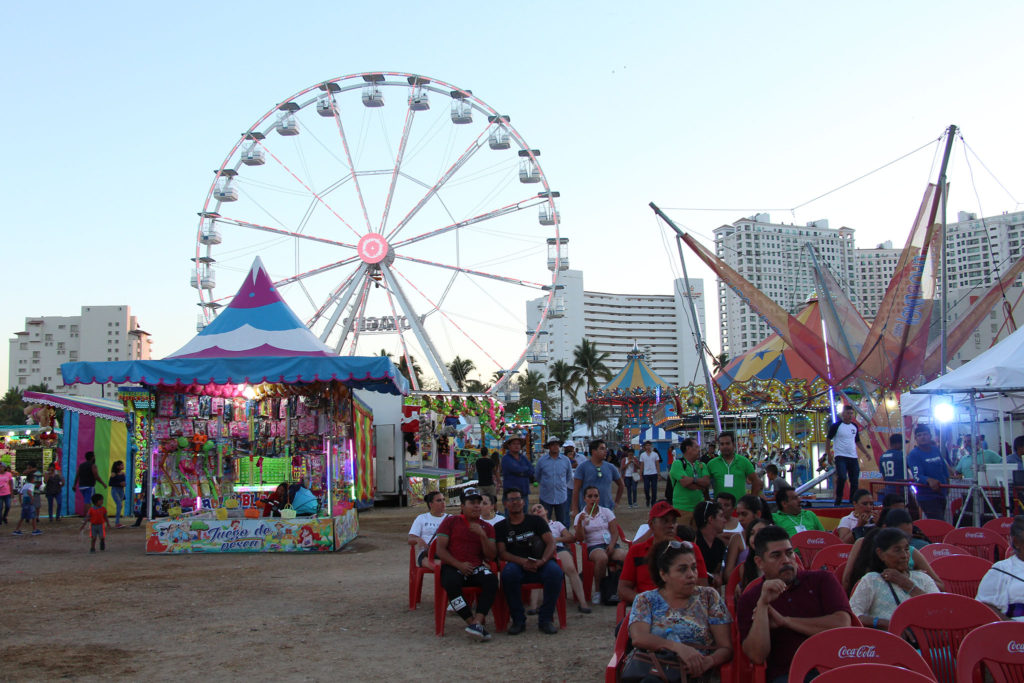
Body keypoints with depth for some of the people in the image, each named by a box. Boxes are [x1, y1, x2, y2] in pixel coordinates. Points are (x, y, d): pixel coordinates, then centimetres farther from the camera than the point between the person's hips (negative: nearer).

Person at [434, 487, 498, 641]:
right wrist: (459, 565, -13)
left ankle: (477, 622, -39)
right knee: (451, 582, -37)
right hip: (452, 567, -2)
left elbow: (491, 556, 8)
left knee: (491, 579, -32)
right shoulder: (450, 521, 10)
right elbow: (440, 550, 1)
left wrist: (482, 535, -8)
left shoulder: (487, 528, 18)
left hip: (476, 568, 2)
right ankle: (471, 621, -30)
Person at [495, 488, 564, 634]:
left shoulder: (536, 521, 14)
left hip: (540, 566, 0)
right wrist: (522, 561, -17)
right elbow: (502, 553, 1)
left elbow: (551, 543, 3)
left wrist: (542, 561, -18)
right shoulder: (500, 527, 14)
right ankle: (518, 620, -18)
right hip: (517, 566, 0)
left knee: (555, 571, -32)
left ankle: (545, 618, -16)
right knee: (508, 573, -35)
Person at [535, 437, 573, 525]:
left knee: (562, 523, 8)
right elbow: (537, 477, 11)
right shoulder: (541, 461, -4)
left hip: (561, 497, 1)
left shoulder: (566, 460, 0)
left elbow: (569, 477, 15)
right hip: (546, 498, -1)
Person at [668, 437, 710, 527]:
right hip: (682, 509, -5)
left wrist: (692, 479, -15)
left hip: (699, 507, 5)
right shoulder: (677, 464, -5)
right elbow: (685, 483, -17)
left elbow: (707, 482, -1)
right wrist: (701, 487, -3)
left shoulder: (702, 465, 14)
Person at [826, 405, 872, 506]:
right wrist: (829, 455, -7)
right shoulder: (836, 425, -4)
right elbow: (828, 439, 0)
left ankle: (853, 501, 13)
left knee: (855, 480, 3)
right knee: (842, 477, -19)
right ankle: (838, 501, -5)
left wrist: (866, 453, 14)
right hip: (840, 457, -6)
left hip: (853, 457, 6)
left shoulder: (855, 426, 13)